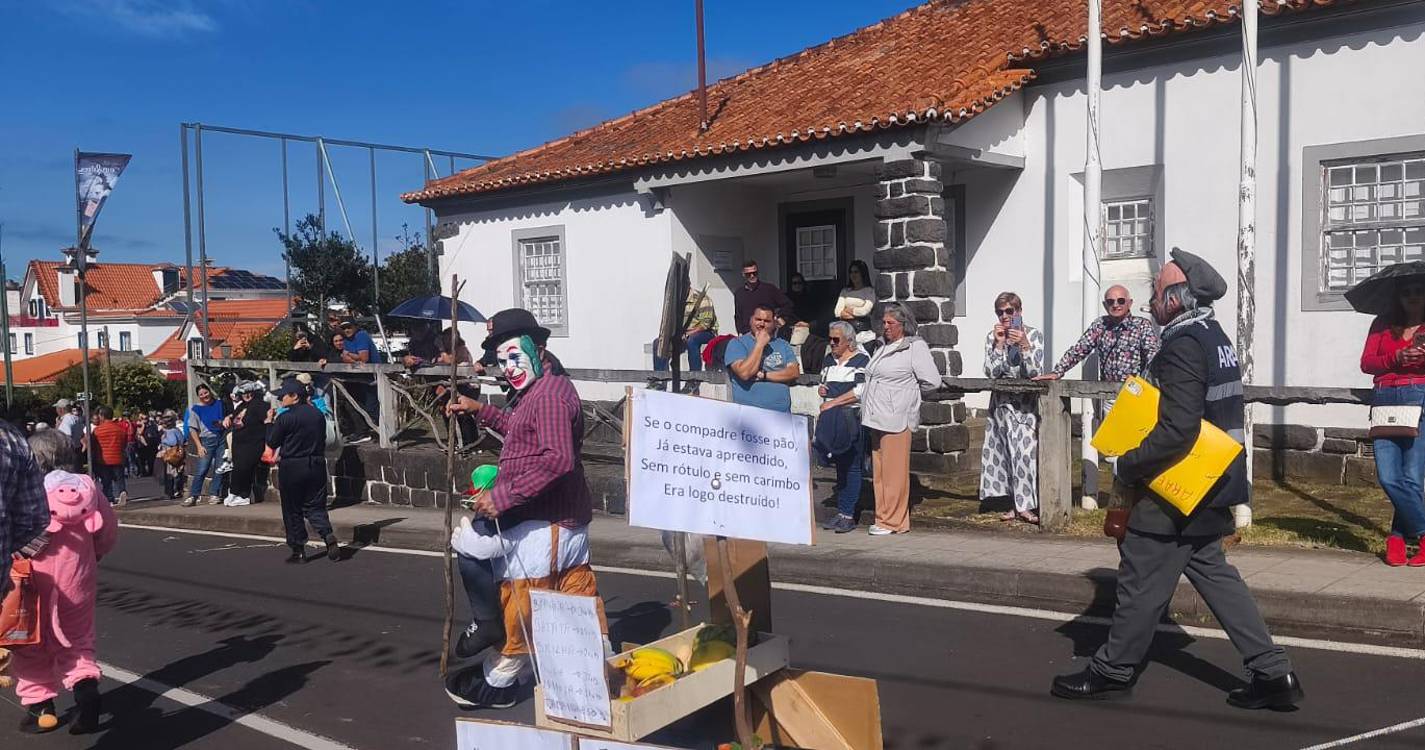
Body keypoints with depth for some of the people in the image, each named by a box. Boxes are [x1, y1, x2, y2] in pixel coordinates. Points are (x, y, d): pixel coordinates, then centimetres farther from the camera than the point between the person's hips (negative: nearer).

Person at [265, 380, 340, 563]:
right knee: (315, 507, 11)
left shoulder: (285, 418, -14)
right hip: (316, 465, 5)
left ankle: (298, 551, 11)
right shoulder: (318, 414, 5)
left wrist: (271, 423, 11)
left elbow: (272, 443, -4)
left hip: (292, 468, -5)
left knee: (292, 511, 7)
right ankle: (329, 537, -12)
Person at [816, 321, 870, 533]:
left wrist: (833, 402, -15)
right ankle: (840, 511, 14)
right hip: (832, 420, 7)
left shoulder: (861, 360, -6)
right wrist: (821, 389, 6)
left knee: (851, 466, -5)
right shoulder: (829, 359, 16)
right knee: (839, 465, 10)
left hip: (853, 420, -7)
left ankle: (848, 515, -3)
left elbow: (861, 391, -15)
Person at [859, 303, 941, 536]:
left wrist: (907, 389, 3)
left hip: (896, 419, -8)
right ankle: (883, 517, 18)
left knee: (894, 472, -3)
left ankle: (893, 521, 4)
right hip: (877, 419, 8)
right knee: (879, 472, 10)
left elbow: (932, 381, -9)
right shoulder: (883, 348, 19)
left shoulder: (915, 347, -5)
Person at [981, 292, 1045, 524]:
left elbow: (1036, 373, -11)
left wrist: (1024, 346, -23)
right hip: (1003, 402, 2)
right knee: (1012, 450, -1)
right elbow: (991, 373, -6)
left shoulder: (1034, 335, -3)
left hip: (1027, 402, -2)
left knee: (1026, 449, -10)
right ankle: (1021, 504, 6)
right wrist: (999, 344, -13)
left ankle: (1024, 505, -3)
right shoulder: (993, 337, 4)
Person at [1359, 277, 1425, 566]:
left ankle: (1399, 537, 6)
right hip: (1384, 399, 2)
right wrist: (1397, 358, -10)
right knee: (1388, 477, -6)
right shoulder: (1383, 325, 18)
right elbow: (1366, 363, 7)